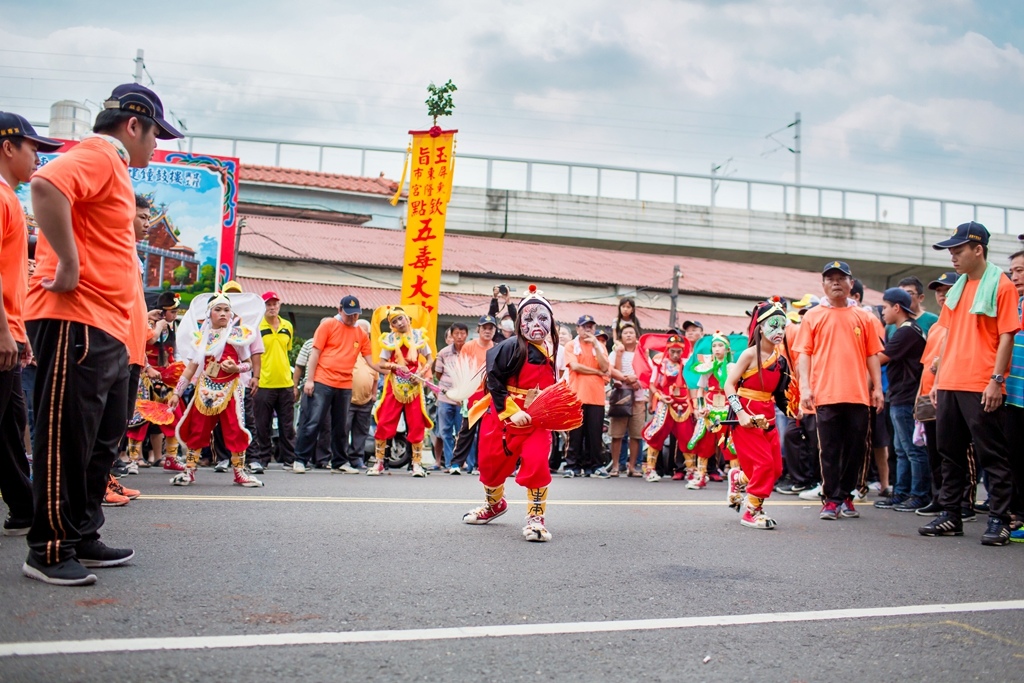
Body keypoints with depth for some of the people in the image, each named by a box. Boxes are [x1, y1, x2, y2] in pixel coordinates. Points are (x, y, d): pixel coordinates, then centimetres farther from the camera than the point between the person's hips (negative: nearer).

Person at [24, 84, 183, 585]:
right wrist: (68, 266, -26)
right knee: (67, 439, -4)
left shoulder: (112, 166, 23)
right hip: (76, 322, -10)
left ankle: (82, 538, 24)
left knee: (102, 440, 15)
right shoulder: (97, 155, -9)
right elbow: (46, 186, -30)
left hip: (105, 330, 10)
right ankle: (49, 549, 6)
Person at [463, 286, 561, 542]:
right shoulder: (511, 347, -14)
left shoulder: (552, 353, 3)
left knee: (537, 463, -19)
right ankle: (494, 504, 41)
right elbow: (494, 381, -15)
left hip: (537, 421, 2)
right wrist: (511, 413, -20)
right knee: (492, 464, 10)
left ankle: (536, 518, -3)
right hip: (502, 417, -2)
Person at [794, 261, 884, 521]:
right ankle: (831, 500, 8)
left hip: (858, 395, 2)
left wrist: (877, 387, 6)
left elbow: (872, 355, 12)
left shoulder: (863, 317, 11)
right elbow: (804, 353, 2)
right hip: (825, 395, -2)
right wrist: (804, 387, -8)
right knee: (830, 450, 1)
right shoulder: (813, 316, 7)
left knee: (856, 449, 5)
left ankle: (845, 496, 19)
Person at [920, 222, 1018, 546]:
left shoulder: (1001, 285, -5)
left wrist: (996, 380, -15)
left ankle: (999, 520, 7)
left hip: (982, 388, -7)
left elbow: (1007, 337, -9)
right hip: (950, 385, 7)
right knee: (950, 453, 10)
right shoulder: (957, 289, 15)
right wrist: (938, 379, 14)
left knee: (992, 455, 0)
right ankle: (950, 516, 18)